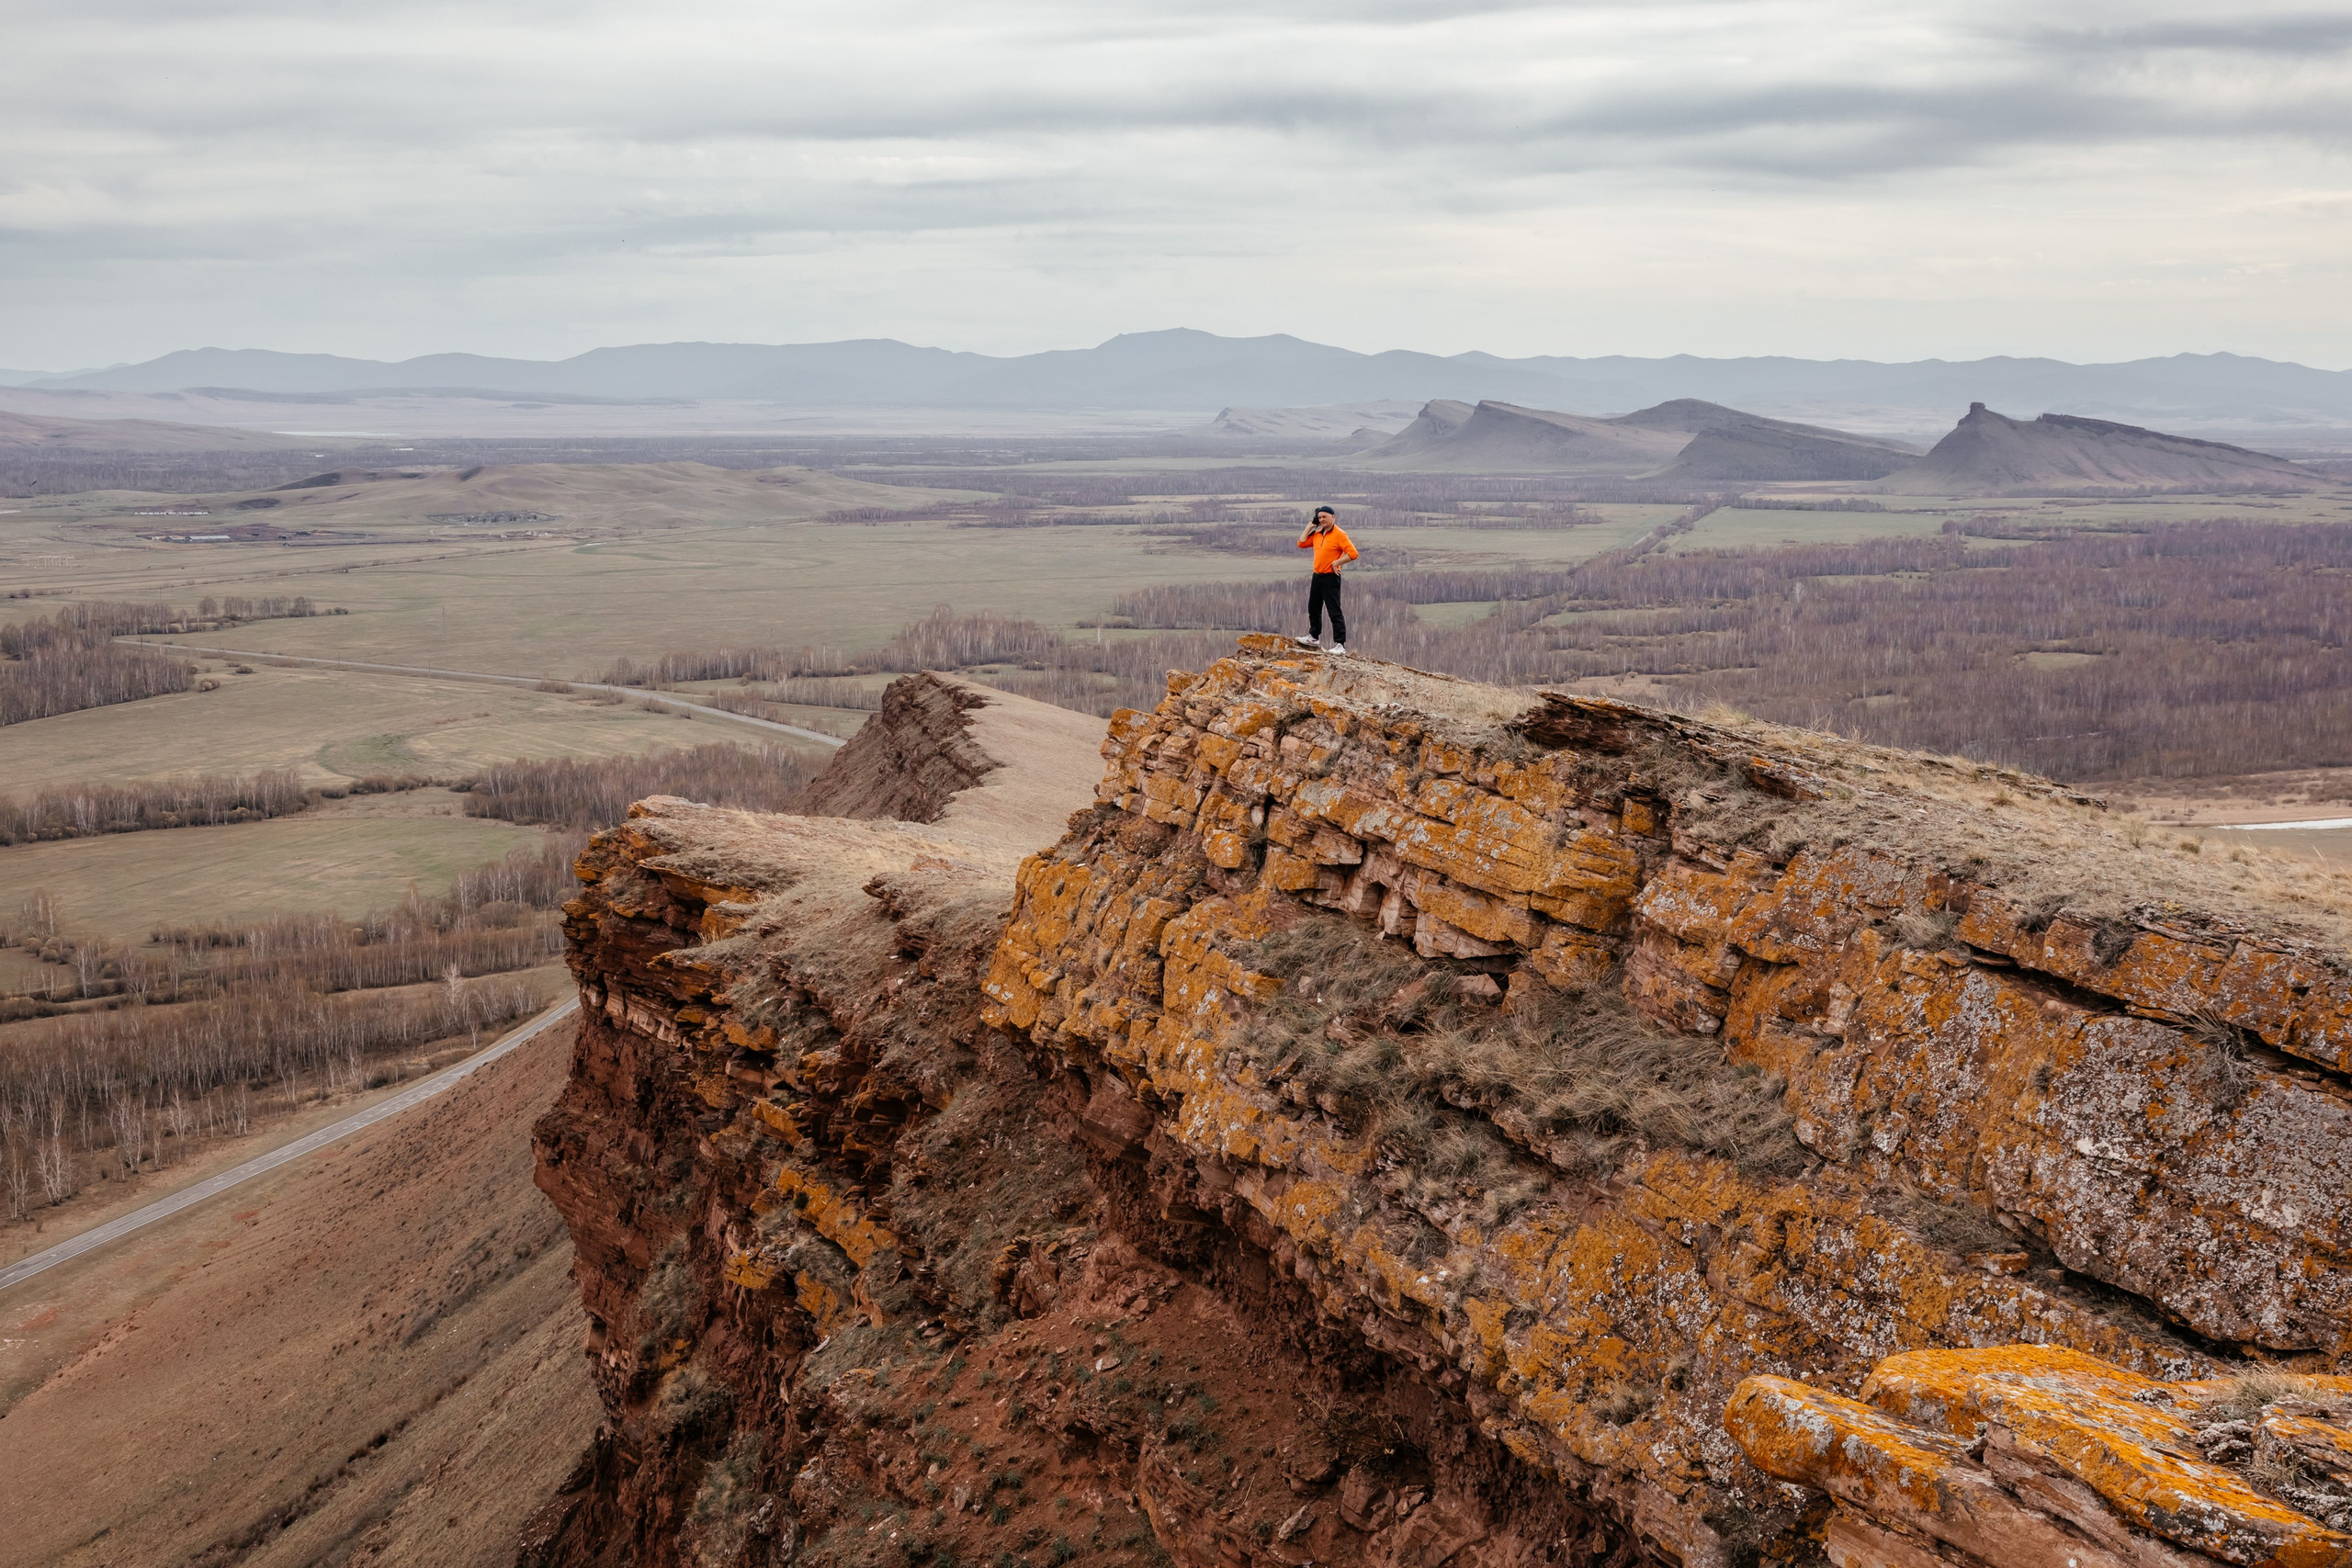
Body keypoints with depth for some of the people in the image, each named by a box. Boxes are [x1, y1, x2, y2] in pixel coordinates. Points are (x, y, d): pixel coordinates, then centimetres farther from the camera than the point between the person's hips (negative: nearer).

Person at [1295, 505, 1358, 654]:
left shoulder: (1339, 535, -12)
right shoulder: (1317, 534, 12)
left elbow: (1353, 553, -18)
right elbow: (1302, 544, 11)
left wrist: (1336, 563, -18)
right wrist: (1309, 527, 8)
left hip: (1330, 578, -8)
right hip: (1317, 576, 8)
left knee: (1334, 612, -10)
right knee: (1313, 609, 21)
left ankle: (1340, 645, -10)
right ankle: (1314, 637, 37)